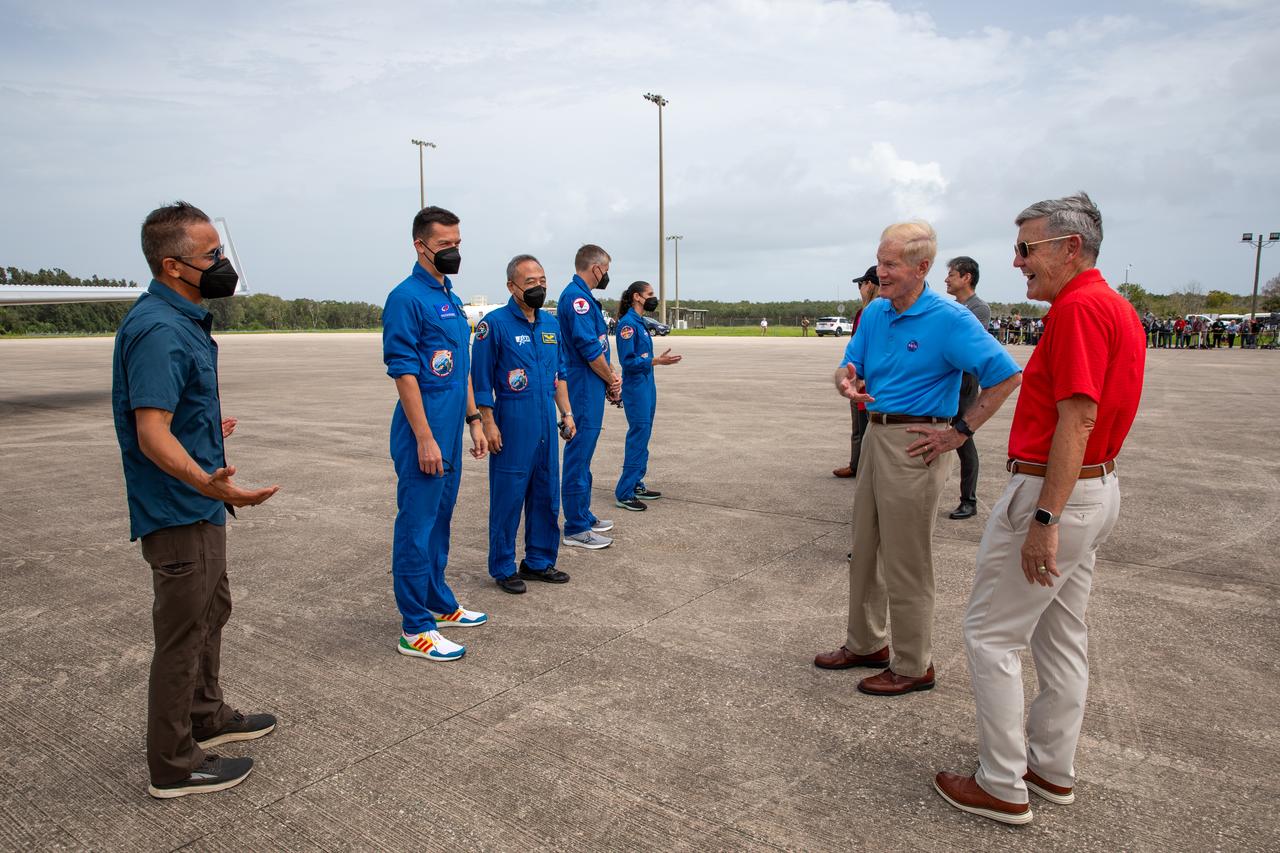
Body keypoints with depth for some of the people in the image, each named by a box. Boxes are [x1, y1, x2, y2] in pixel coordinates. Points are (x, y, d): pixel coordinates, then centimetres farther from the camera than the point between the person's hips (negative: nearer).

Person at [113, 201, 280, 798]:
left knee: (212, 611, 23)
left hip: (198, 506, 10)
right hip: (177, 512, -10)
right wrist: (205, 480, -46)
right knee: (183, 632, 2)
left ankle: (206, 716, 41)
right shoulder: (159, 330, -24)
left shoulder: (181, 319, 8)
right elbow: (152, 433, -31)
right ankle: (174, 766, 18)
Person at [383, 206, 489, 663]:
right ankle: (415, 629, 8)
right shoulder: (407, 297, -12)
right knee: (417, 527, -1)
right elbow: (404, 372, -17)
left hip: (450, 435, 9)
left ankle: (439, 603, 31)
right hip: (424, 436, -9)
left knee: (439, 522, 18)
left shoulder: (452, 299, 15)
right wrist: (424, 438, -19)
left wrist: (473, 419, 17)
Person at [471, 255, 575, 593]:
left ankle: (539, 561, 26)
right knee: (508, 496, 1)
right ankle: (503, 568, 15)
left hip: (546, 425, 7)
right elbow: (481, 379, -9)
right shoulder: (494, 323, -9)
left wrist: (566, 413, 13)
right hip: (512, 425, -6)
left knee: (547, 495, 12)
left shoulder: (550, 324, 11)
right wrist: (489, 424, -12)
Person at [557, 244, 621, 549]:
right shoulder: (577, 297, -16)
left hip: (590, 389, 11)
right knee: (579, 455, -5)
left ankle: (584, 515, 28)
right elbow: (589, 348, -20)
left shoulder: (582, 296, 17)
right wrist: (612, 380, -7)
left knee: (583, 454, 17)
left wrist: (610, 376, 5)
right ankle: (576, 528, 2)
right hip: (584, 389, -11)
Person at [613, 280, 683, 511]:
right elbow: (628, 361, -20)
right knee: (638, 436, -8)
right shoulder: (627, 323, -15)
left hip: (646, 386, 10)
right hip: (635, 387, -10)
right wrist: (657, 360, -25)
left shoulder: (640, 323, 13)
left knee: (642, 437, 13)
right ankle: (624, 494, -3)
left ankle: (636, 485, 22)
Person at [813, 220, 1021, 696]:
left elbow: (1006, 376, -17)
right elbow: (849, 367, 12)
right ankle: (865, 644, 33)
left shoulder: (949, 319, -14)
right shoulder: (874, 313, 8)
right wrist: (847, 382, -13)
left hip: (916, 444, -8)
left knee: (905, 563, 0)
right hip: (876, 436, 8)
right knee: (864, 550, 17)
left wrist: (960, 432, -16)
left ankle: (913, 666, 17)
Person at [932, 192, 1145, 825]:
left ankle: (1004, 788, 10)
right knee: (1061, 636, 18)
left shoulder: (1078, 308, -18)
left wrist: (1044, 519, -25)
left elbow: (1078, 419, -25)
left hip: (1055, 492, -10)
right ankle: (1052, 769, 31)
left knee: (990, 633, 0)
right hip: (1098, 488, 10)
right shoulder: (1118, 308, 14)